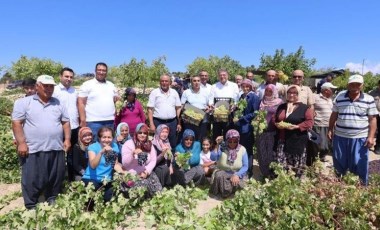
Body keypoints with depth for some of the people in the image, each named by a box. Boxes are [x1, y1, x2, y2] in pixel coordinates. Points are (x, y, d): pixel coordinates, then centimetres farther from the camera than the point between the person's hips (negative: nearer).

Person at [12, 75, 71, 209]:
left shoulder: (58, 104, 12)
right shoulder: (24, 102, 0)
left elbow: (65, 122, 13)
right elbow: (16, 123, -5)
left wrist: (67, 139, 4)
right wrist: (21, 142, -12)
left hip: (56, 149, 4)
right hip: (33, 149, -4)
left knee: (56, 178, 12)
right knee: (32, 180, 4)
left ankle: (52, 201, 31)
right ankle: (31, 206, 21)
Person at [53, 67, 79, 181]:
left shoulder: (74, 91, 11)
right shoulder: (55, 90, -7)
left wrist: (79, 122, 13)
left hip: (74, 127, 6)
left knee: (71, 154, 16)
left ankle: (71, 178, 29)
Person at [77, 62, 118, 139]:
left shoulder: (111, 85, 16)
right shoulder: (87, 84, 0)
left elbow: (116, 100, 25)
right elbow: (81, 103, -5)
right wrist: (83, 121, -11)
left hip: (110, 121, 5)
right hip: (94, 122, -5)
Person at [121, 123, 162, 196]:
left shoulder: (149, 144, 11)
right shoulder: (128, 144, -3)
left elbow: (153, 161, 5)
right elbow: (124, 163, -9)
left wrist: (146, 171, -10)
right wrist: (132, 153, -24)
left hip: (146, 173, 4)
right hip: (132, 174, -3)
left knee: (158, 189, -20)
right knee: (144, 185, -29)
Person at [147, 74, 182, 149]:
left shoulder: (174, 92, 9)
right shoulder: (154, 92, 1)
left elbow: (178, 108, 11)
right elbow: (150, 109, -2)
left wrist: (179, 123, 6)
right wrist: (151, 124, -9)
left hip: (172, 122, 3)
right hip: (158, 122, -2)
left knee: (172, 144, 9)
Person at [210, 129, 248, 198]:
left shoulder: (242, 149, -6)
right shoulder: (222, 148, -9)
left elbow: (245, 166, -7)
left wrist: (237, 175, -23)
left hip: (237, 175, 1)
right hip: (223, 173, 0)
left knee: (236, 183, -31)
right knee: (219, 176, -33)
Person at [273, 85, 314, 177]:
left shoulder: (304, 108, 0)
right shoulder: (281, 106, 14)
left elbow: (309, 122, -7)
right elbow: (274, 119, 18)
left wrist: (296, 126, -20)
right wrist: (277, 124, -4)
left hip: (297, 141, -4)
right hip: (282, 140, 4)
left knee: (296, 165, 2)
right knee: (280, 164, 3)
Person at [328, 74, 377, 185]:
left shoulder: (369, 100, -3)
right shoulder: (339, 97, 1)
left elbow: (372, 119, -2)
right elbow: (334, 115, 8)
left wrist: (371, 137, -7)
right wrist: (330, 129, 6)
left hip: (360, 138, -2)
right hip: (340, 136, 2)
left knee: (359, 164, 5)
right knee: (339, 163, 14)